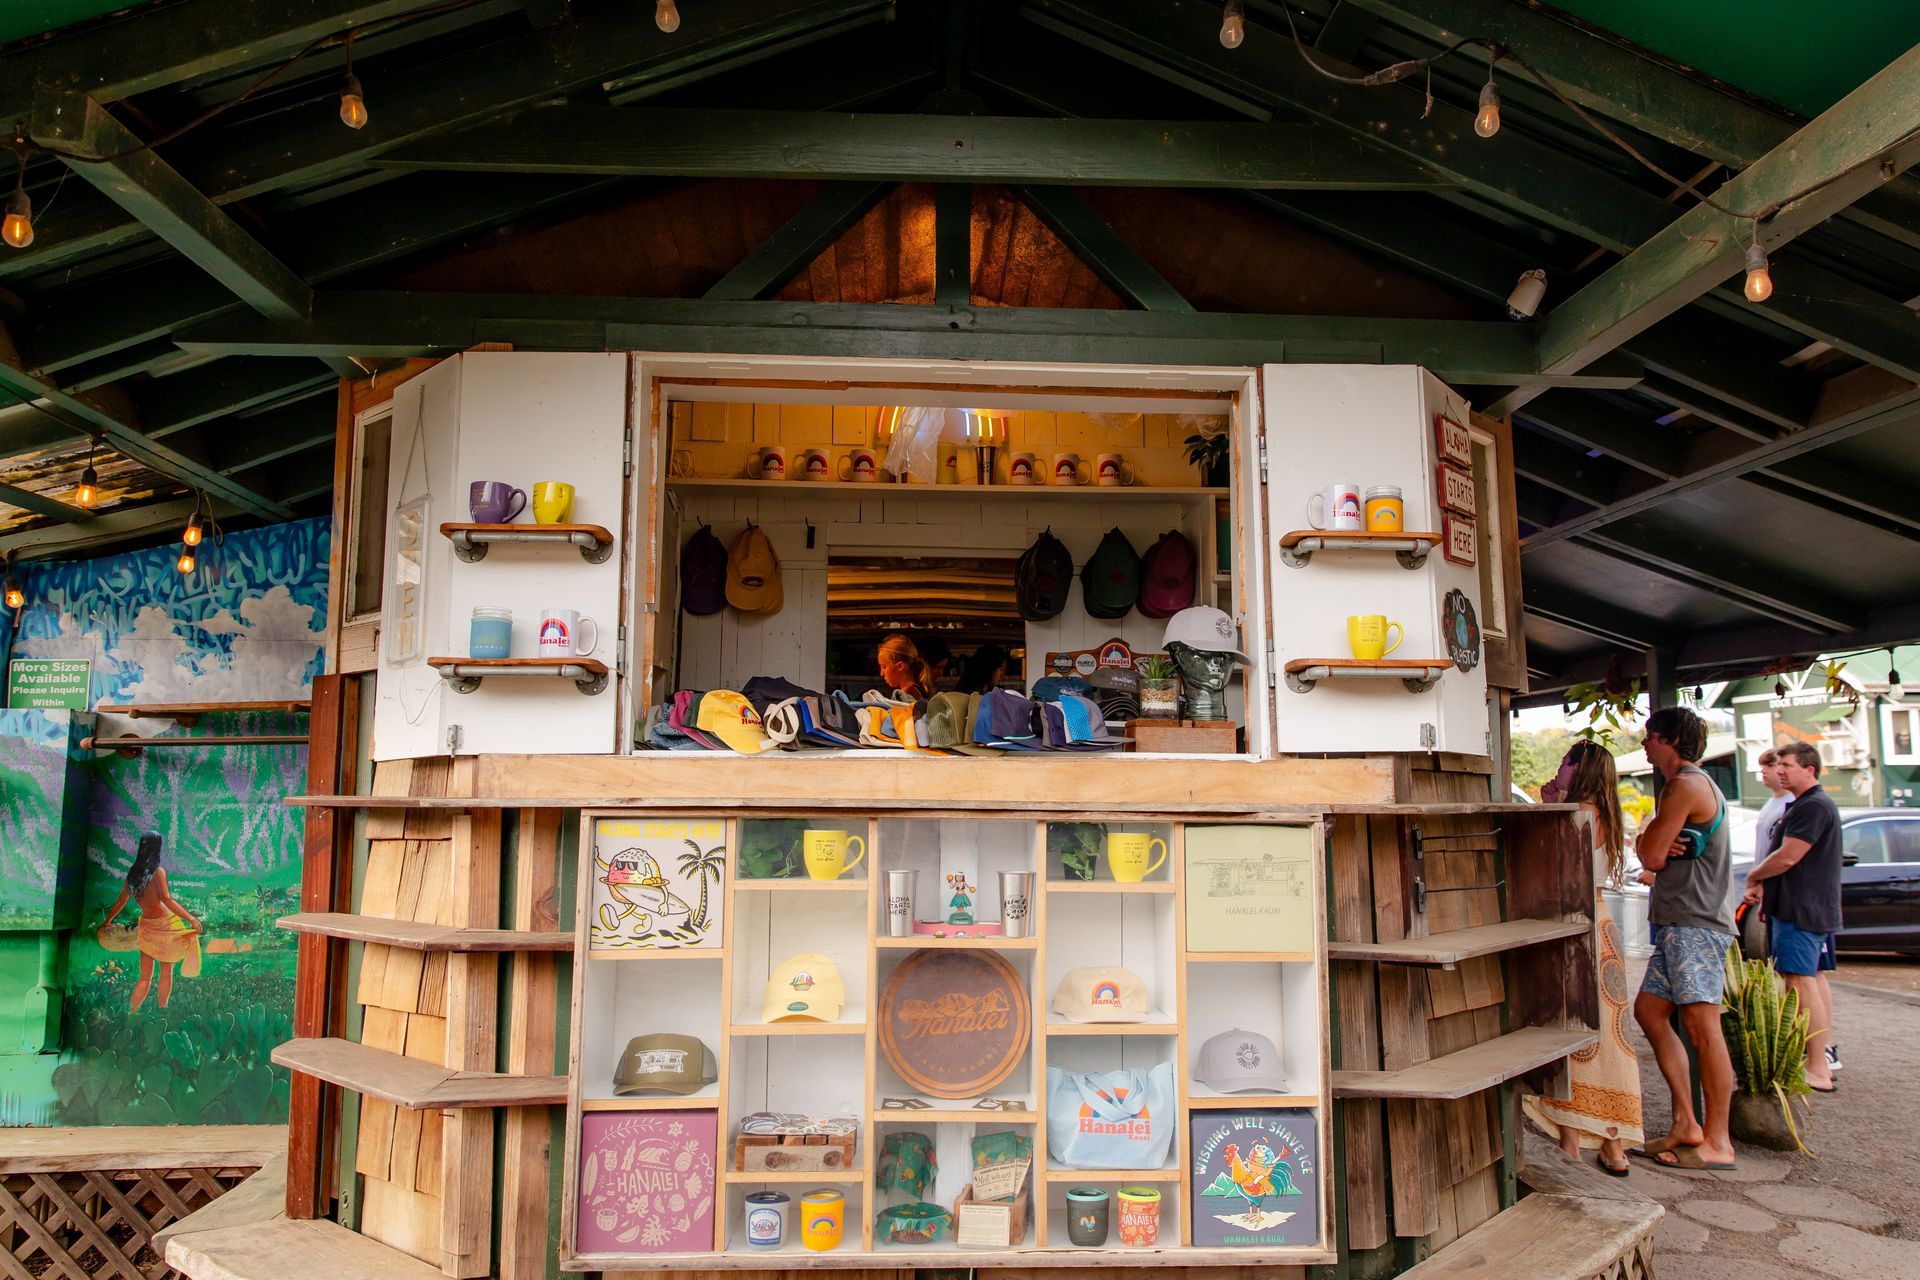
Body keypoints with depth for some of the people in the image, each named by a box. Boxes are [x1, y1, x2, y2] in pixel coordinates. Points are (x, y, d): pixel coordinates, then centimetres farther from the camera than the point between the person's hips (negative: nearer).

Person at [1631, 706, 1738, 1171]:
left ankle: (1717, 1142, -6)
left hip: (1696, 923, -11)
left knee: (1701, 1024, -10)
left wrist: (1648, 838, 7)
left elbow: (1651, 857, -14)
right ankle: (1687, 1125, 12)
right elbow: (1655, 853, 16)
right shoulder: (1695, 784, 23)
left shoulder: (1686, 785, -12)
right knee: (1649, 1011, 9)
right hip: (1679, 923, 11)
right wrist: (1657, 842, -6)